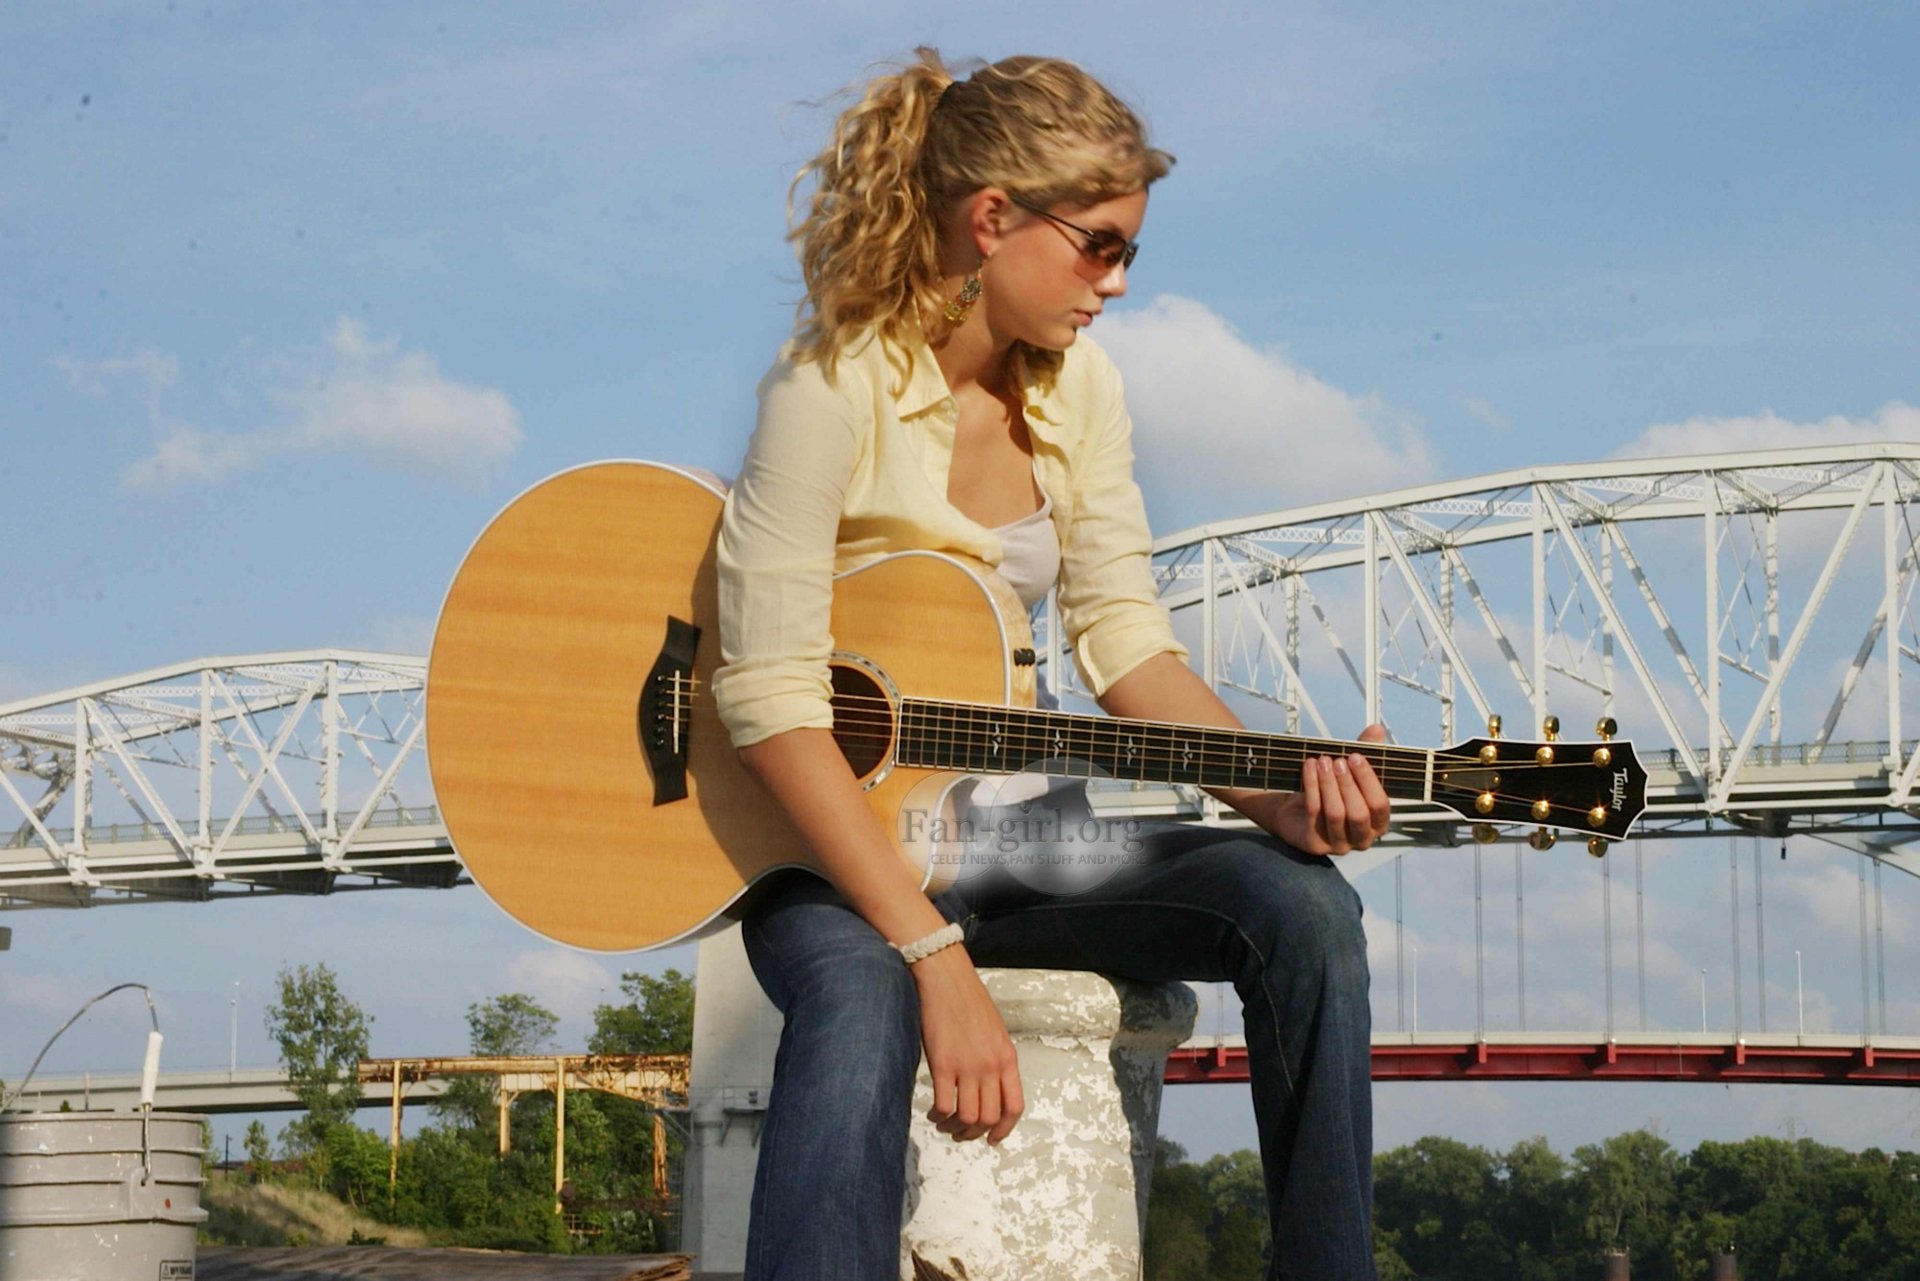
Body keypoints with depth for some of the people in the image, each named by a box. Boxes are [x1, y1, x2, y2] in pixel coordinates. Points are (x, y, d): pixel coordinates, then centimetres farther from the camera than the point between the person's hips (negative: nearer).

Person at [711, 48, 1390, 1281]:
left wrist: (1283, 797, -16)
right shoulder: (836, 389, -17)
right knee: (863, 1001, -39)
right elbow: (772, 702, -23)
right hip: (834, 850, -6)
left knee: (1303, 902, -15)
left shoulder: (1077, 386, 4)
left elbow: (1125, 638, 4)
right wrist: (937, 959, -29)